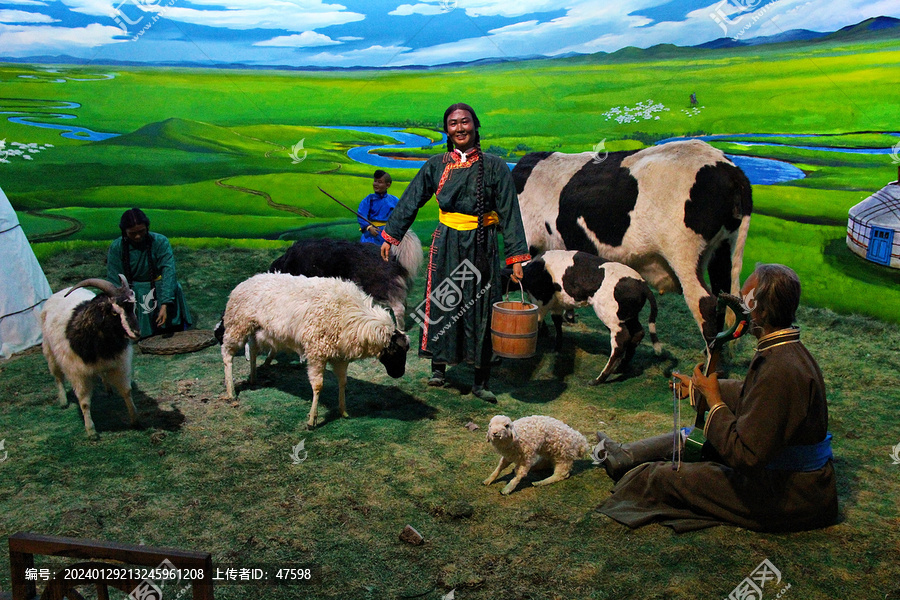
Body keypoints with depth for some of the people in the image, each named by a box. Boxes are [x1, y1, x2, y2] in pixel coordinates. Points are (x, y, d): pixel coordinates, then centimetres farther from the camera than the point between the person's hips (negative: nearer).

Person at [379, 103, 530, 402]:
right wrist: (390, 237, 8)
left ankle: (481, 382, 13)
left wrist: (517, 256, -9)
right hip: (446, 244, 1)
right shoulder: (436, 165, 4)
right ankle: (438, 366, 19)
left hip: (482, 246, -1)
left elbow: (509, 213, -3)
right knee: (441, 304, 2)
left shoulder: (494, 166, -2)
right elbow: (410, 201, 10)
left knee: (482, 310, 3)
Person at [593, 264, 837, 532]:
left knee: (659, 476, -2)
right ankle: (624, 456, 40)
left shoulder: (781, 370, -32)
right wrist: (700, 387, 28)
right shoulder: (787, 351, 0)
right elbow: (753, 396, 20)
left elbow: (746, 456, -32)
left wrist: (713, 397, -21)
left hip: (787, 499, -9)